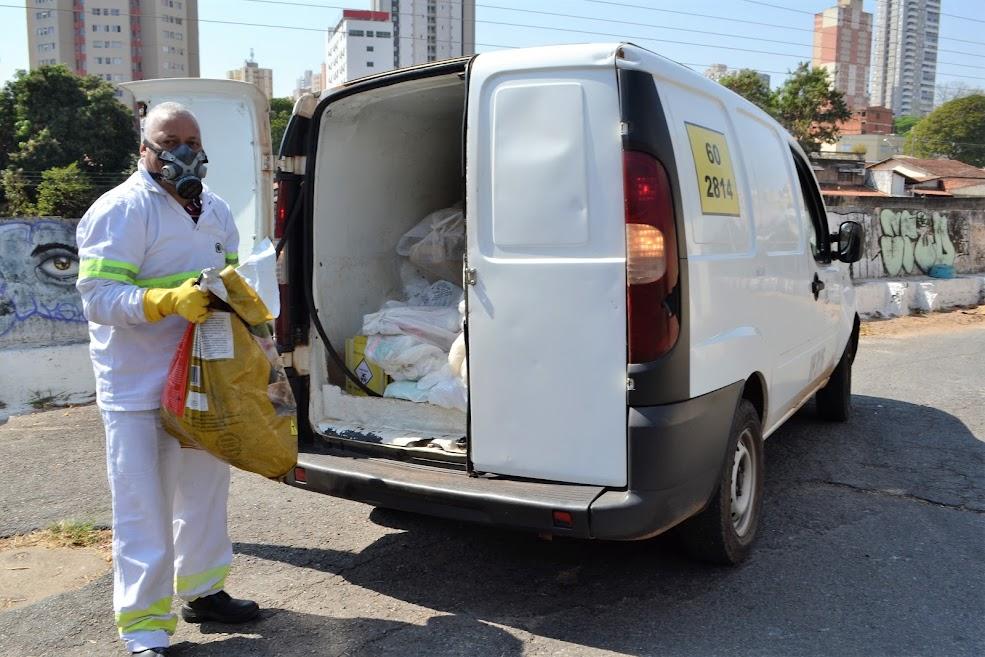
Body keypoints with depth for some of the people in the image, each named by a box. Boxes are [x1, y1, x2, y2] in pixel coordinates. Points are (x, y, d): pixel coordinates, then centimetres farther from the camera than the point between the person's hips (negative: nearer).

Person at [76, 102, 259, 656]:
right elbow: (98, 296, -20)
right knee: (144, 509, 0)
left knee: (205, 491, 20)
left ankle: (202, 589, 39)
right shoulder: (121, 210, -13)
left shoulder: (215, 210, 11)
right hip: (139, 389, -7)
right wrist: (169, 301, -33)